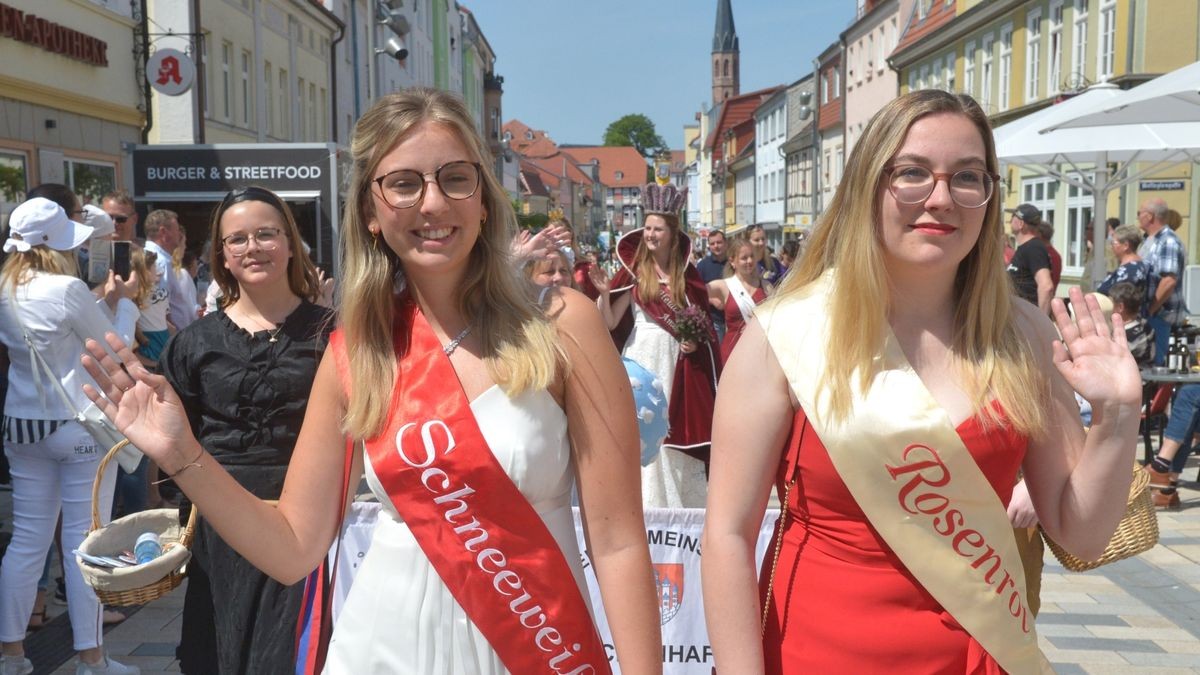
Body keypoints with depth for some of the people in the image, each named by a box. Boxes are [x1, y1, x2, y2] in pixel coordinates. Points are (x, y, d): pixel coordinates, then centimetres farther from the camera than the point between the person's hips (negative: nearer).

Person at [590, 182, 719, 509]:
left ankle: (680, 499, 21)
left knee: (678, 430, 7)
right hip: (642, 358, -2)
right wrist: (604, 294, -24)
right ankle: (647, 498, 9)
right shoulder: (634, 271, -1)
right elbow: (610, 323, -7)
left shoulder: (687, 273, 7)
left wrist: (696, 342, -4)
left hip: (678, 362, 3)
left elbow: (703, 321, 15)